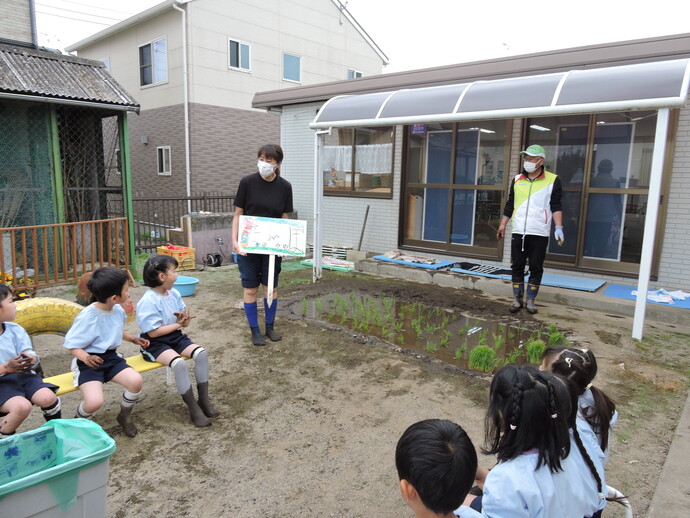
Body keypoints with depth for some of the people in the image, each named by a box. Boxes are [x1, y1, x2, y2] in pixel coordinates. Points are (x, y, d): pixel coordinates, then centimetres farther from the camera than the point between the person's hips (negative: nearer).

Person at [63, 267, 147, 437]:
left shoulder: (119, 311, 0)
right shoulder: (88, 317, -21)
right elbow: (72, 345, -14)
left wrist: (133, 339, 9)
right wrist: (85, 357, -33)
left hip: (111, 358, 5)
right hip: (89, 362, -5)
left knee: (136, 381, -22)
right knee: (94, 402, -28)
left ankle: (124, 416, 7)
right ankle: (78, 421, 11)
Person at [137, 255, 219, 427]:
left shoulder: (174, 293, 3)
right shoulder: (148, 301, -20)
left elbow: (184, 321, 10)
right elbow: (154, 332, -21)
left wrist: (184, 318, -15)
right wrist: (178, 324, -15)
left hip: (175, 337, 7)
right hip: (155, 344, -7)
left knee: (201, 353, -16)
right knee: (179, 363, -31)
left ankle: (204, 399, -5)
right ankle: (194, 409, -18)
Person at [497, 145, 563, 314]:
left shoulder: (552, 180, 0)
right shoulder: (517, 180, 9)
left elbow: (556, 206, -1)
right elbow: (510, 204, 15)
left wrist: (558, 227, -11)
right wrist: (503, 224, 12)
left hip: (540, 233, -2)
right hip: (518, 232, 3)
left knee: (536, 269, 4)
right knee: (517, 267, 5)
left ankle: (530, 301, 14)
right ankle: (517, 299, 16)